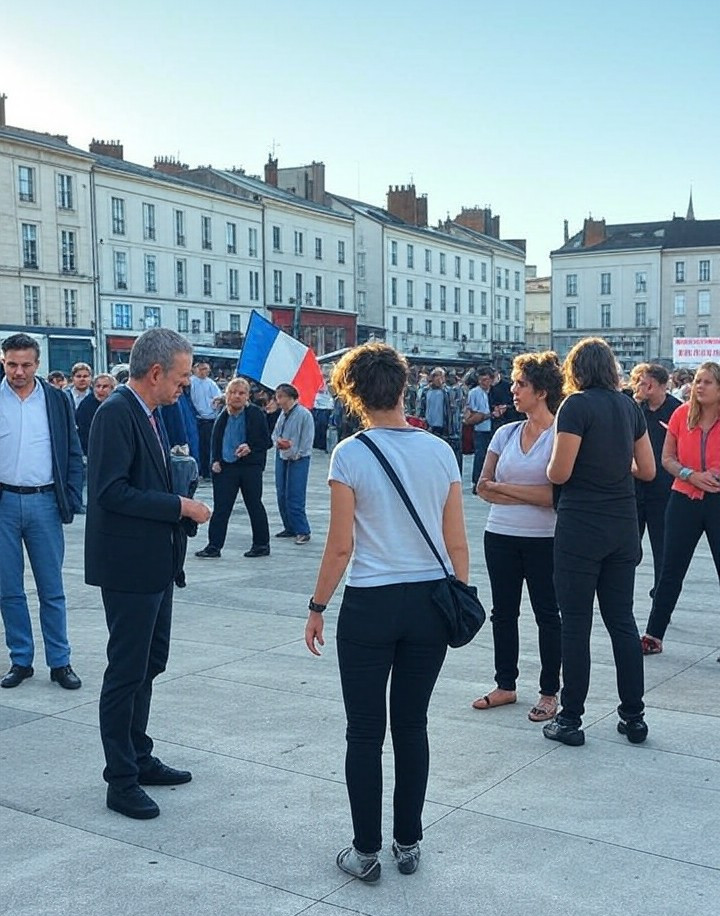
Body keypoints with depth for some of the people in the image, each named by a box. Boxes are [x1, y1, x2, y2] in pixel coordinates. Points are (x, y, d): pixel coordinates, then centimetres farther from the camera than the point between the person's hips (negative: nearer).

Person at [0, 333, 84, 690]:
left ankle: (60, 662, 13)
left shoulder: (56, 400, 4)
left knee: (52, 590, 5)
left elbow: (73, 454, 6)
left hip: (44, 503, 0)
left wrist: (71, 499, -2)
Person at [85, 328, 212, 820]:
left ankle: (140, 758, 33)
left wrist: (181, 506, 4)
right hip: (129, 567, -10)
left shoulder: (149, 412, 11)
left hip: (155, 563, 10)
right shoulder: (117, 412, -18)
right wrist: (178, 506, -21)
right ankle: (122, 780, 13)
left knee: (149, 664, 19)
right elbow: (111, 492, -25)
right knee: (127, 672, 0)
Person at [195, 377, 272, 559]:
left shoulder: (256, 414, -4)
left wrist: (250, 447, -19)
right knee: (220, 507, 1)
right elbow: (215, 442, 16)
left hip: (250, 467, -3)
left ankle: (262, 544, 19)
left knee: (254, 506, 7)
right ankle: (214, 546, 5)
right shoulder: (222, 416, 7)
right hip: (225, 467, 3)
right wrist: (214, 461, 2)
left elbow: (267, 442, -2)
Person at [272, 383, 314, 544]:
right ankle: (290, 528, 22)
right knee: (282, 494, 10)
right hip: (281, 457, 7)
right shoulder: (283, 413, 7)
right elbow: (275, 433, 14)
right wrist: (278, 441, -6)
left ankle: (302, 531, -1)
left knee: (295, 497, -9)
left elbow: (307, 440, -12)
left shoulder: (304, 414, -13)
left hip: (298, 459, -7)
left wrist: (295, 454, -11)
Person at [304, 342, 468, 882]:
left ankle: (367, 852, 18)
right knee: (412, 726, 15)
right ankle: (409, 844, 26)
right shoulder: (440, 451, 0)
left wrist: (318, 607, 2)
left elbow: (340, 547, -9)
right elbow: (456, 543, 2)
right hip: (429, 604, 4)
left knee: (366, 732, 9)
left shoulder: (350, 456, -10)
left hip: (370, 606, -4)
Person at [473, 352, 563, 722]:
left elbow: (556, 494, -18)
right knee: (503, 612, 13)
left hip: (544, 540, -6)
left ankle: (549, 692, 17)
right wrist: (527, 497, -10)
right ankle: (505, 685, 27)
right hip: (501, 536, 6)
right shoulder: (506, 433, 6)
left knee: (548, 615, 6)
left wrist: (504, 488, -9)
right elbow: (483, 487, 3)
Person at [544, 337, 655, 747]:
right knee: (622, 620, 13)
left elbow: (559, 474, -15)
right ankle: (634, 716, 18)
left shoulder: (577, 405, -12)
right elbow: (648, 470, 11)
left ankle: (571, 720, 9)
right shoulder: (630, 406, 8)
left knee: (576, 625, 2)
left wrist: (552, 467, 6)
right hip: (623, 526, 6)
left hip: (581, 527, -6)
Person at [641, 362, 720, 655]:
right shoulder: (682, 414, 0)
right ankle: (653, 636, 20)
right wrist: (691, 475, -13)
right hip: (684, 499, 2)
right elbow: (667, 458, 3)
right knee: (671, 572, 10)